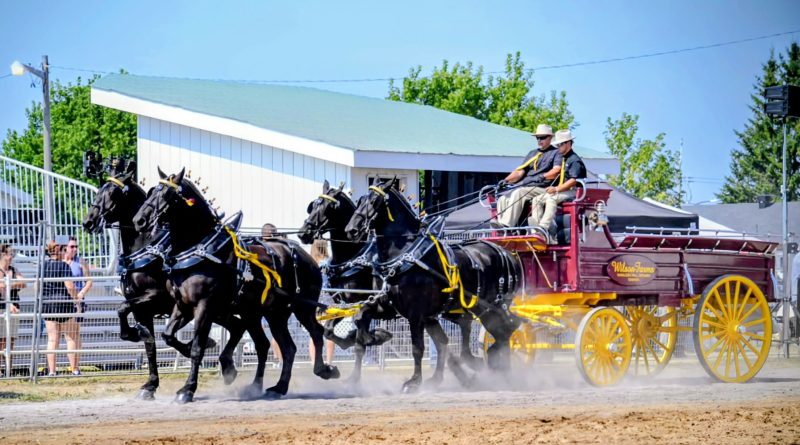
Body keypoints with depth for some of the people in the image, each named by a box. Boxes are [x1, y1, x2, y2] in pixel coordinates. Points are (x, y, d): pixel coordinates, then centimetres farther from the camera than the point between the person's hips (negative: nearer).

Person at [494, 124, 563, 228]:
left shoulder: (556, 153, 7)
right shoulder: (532, 154, 27)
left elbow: (556, 171, -11)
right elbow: (520, 171, 20)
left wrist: (543, 176, -29)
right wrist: (506, 180, 3)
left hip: (542, 188, -7)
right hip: (524, 187, 7)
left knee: (519, 193, -33)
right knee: (503, 199, -15)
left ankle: (507, 224, -42)